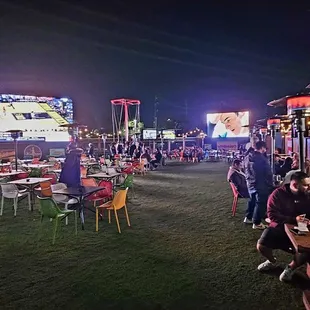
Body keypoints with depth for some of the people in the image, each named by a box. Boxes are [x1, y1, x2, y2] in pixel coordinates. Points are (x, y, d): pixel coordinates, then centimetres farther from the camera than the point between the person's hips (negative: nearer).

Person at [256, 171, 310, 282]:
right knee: (261, 246, -21)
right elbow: (272, 215, -18)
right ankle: (272, 261, 17)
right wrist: (294, 220, -27)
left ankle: (291, 267, 11)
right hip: (279, 228, -1)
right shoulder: (278, 193, -12)